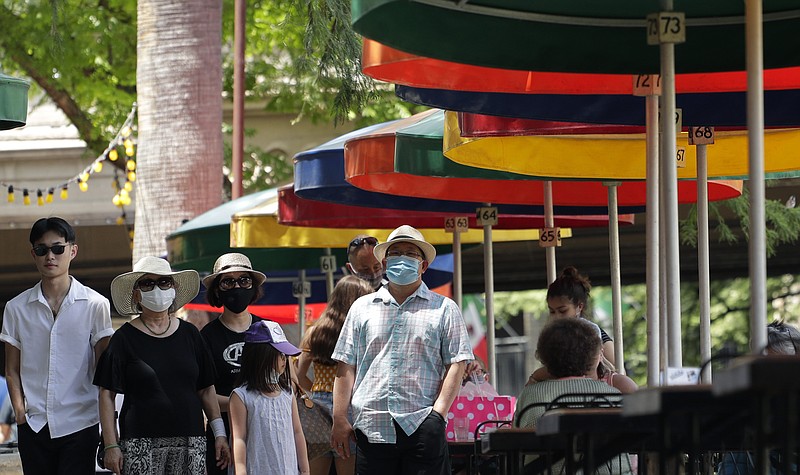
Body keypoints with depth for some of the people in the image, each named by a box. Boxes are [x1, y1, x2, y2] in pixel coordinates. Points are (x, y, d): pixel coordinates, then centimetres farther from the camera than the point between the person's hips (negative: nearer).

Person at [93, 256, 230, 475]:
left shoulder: (189, 334, 12)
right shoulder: (124, 338, 2)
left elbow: (206, 389, 16)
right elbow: (107, 395, 0)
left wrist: (220, 433, 10)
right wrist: (111, 446, -7)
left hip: (190, 441, 3)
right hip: (140, 444, -3)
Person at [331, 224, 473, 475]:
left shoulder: (443, 309, 10)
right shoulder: (362, 308, 16)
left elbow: (456, 365, 3)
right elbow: (345, 366, 13)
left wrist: (438, 413, -9)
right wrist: (340, 419, 4)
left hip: (422, 427, -2)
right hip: (371, 428, 2)